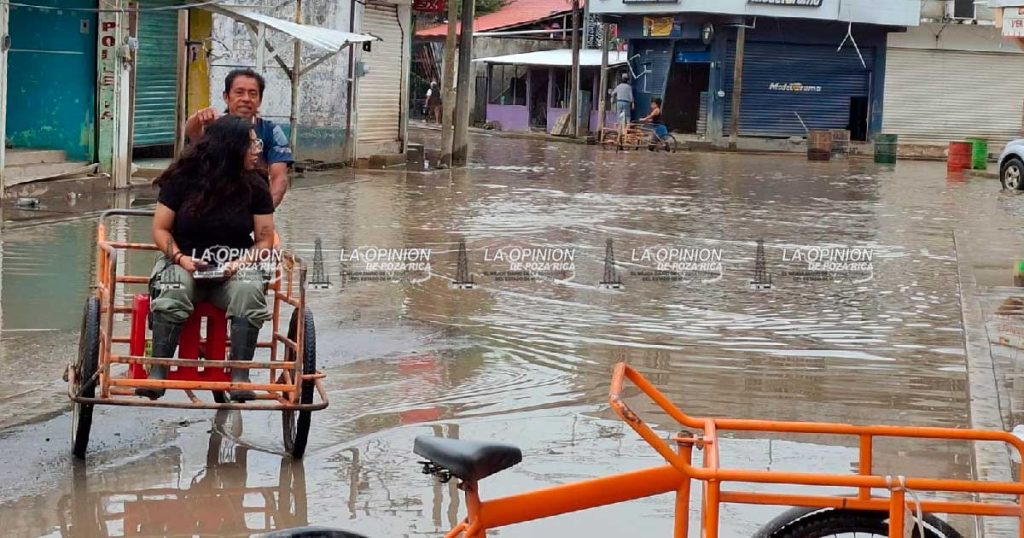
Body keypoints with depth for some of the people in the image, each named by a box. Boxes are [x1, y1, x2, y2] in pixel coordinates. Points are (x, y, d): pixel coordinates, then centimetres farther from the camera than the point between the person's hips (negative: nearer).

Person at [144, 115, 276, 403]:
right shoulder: (182, 179, -1)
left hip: (236, 266, 1)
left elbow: (265, 239, 4)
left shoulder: (255, 186, 4)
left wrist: (243, 262, -15)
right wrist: (181, 259, -16)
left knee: (249, 291, -33)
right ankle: (157, 373, -33)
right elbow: (161, 229, 2)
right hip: (184, 261, -1)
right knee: (173, 292, -35)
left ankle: (239, 376, -31)